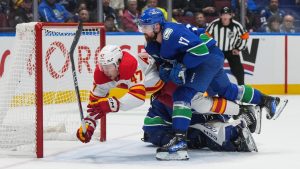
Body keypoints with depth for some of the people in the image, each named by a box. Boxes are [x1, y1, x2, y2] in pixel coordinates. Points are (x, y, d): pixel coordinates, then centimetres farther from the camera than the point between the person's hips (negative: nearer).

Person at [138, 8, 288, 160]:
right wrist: (164, 67, -4)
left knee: (182, 94, -22)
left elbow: (200, 49, -32)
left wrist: (181, 66, -29)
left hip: (209, 55, -10)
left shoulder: (172, 32, -29)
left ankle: (179, 141, -30)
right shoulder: (152, 44, 1)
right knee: (227, 90, 26)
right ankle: (267, 101, 44)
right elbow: (164, 57, 18)